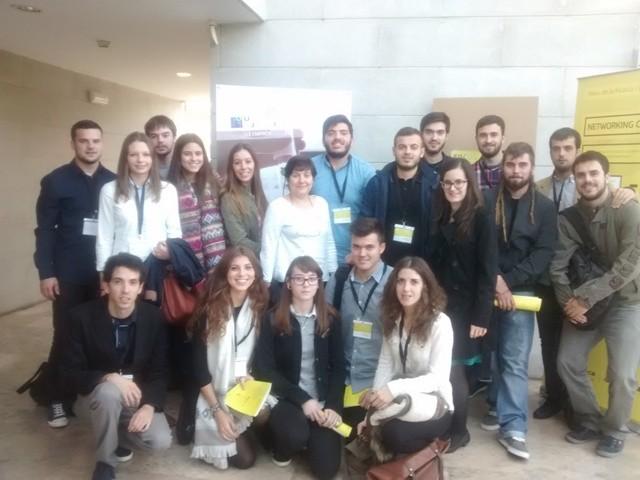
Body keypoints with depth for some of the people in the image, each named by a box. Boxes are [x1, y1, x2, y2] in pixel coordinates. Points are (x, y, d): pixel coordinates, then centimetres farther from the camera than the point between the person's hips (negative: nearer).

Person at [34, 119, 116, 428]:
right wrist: (45, 272, -9)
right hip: (69, 274, -2)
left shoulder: (114, 182, 4)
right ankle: (58, 400, 18)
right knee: (65, 336, 6)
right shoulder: (55, 181, -1)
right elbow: (45, 229, -3)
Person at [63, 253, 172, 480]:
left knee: (160, 441, -22)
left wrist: (150, 405, -23)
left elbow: (159, 371, -5)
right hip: (97, 394, -2)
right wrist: (109, 378, -32)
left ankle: (117, 431, 12)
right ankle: (105, 461, -10)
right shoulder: (82, 316, -16)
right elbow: (72, 373, -13)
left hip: (138, 395, 2)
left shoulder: (154, 317, -10)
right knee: (109, 391, -37)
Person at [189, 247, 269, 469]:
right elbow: (199, 364, -12)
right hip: (215, 395, -4)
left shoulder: (260, 307, -3)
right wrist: (217, 410, -15)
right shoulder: (209, 308, -12)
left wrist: (251, 376, -15)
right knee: (244, 458, -12)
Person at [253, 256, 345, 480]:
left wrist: (333, 406, -12)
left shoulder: (330, 318, 3)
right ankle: (283, 449, 5)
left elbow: (338, 367, 3)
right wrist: (302, 398, -16)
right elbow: (263, 368, -9)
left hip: (322, 400, 2)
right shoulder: (273, 319, -4)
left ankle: (311, 439, 23)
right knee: (295, 435, -33)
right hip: (286, 397, -2)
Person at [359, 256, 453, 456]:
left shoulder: (440, 323, -15)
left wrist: (394, 389, -33)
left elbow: (439, 377, -19)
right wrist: (373, 405, -13)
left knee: (395, 433, -35)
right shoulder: (392, 320, 3)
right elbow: (385, 366, 1)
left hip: (434, 403, -4)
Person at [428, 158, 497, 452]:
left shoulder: (482, 219, -9)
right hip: (440, 304, 5)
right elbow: (432, 264, 9)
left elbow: (488, 271, -13)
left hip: (466, 307, -5)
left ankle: (458, 430, 18)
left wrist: (481, 316, -17)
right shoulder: (440, 218, 9)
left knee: (451, 368, -1)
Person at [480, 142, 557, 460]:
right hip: (484, 290, 1)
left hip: (520, 291, -1)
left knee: (515, 361, -2)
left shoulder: (545, 208, 5)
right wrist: (495, 279, -13)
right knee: (491, 355, 9)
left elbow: (543, 254, -3)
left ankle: (512, 427, 2)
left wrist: (508, 281, -13)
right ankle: (497, 406, 26)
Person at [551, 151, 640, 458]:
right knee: (568, 362, 2)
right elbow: (557, 266, -6)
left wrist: (586, 298, -27)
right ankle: (589, 421, 25)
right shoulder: (568, 218, -3)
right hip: (583, 303, 4)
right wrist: (569, 301, -21)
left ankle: (614, 431, 19)